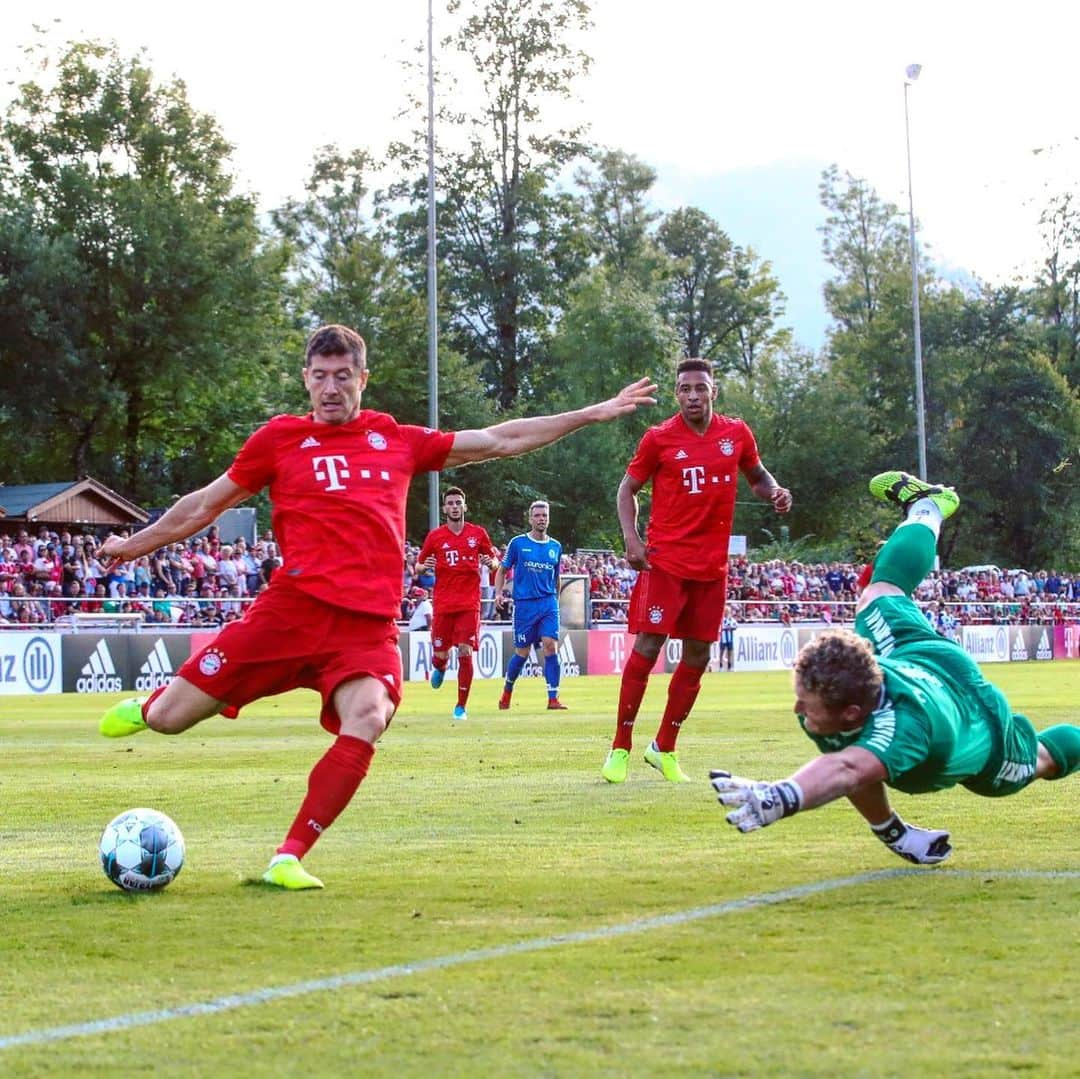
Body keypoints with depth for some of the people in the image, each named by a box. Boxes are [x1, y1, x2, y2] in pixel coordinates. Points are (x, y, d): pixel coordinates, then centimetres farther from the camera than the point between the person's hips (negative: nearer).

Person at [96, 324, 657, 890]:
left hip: (369, 624, 1)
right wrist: (137, 544, 25)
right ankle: (146, 706, 36)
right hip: (293, 607, -1)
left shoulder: (398, 440, 18)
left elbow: (498, 441, 25)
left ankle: (288, 859, -23)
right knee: (169, 719, -4)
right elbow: (206, 503, 21)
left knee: (368, 718, -30)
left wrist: (591, 414, 25)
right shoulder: (280, 438, 11)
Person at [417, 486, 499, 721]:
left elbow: (494, 559, 15)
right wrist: (424, 566, -10)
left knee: (465, 652, -11)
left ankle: (461, 706, -2)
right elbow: (418, 565, 13)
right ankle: (439, 667, 42)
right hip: (443, 604, 1)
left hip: (469, 603, -1)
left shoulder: (478, 534, 5)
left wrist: (490, 561, -8)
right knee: (441, 654, 2)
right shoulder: (435, 536, 5)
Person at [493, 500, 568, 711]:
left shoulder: (555, 547, 10)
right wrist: (499, 594, -5)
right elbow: (502, 570, 8)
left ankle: (553, 699, -11)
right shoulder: (517, 543, 1)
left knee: (550, 646, -13)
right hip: (524, 604, -2)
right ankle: (507, 692, 27)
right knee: (522, 652, 3)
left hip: (548, 603, 2)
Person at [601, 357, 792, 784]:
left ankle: (664, 748, 21)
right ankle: (620, 748, -1)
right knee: (647, 647, -9)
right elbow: (627, 488, 4)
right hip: (665, 561, -4)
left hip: (712, 565, 4)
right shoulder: (659, 439, -4)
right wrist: (631, 540, -10)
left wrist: (775, 492, -2)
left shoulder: (737, 434, 5)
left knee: (697, 657, 7)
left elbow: (756, 475, 21)